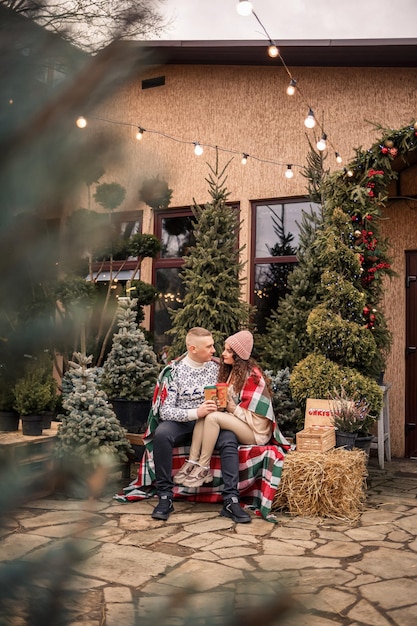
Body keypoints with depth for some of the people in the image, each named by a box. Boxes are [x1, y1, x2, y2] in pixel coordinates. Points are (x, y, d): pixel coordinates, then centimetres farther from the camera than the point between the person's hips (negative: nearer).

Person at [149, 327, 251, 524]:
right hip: (181, 424, -2)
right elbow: (165, 411, -11)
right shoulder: (174, 371, -6)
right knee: (162, 434, -34)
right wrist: (196, 413, -26)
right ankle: (165, 498, -23)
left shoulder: (218, 366, 4)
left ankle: (231, 501, -29)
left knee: (229, 439, -30)